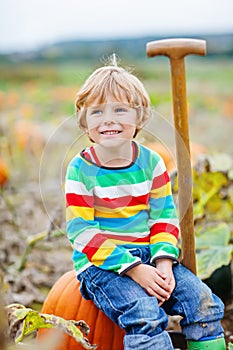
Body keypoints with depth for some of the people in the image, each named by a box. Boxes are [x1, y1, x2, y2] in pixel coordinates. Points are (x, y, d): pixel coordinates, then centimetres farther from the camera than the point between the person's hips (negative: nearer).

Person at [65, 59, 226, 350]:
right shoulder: (81, 168, -9)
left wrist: (164, 262, -13)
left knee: (203, 301, -11)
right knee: (144, 314, -28)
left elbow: (164, 216, 6)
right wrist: (134, 270, -20)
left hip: (148, 255, 5)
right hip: (101, 263, -4)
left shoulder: (151, 162, 3)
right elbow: (82, 232, -13)